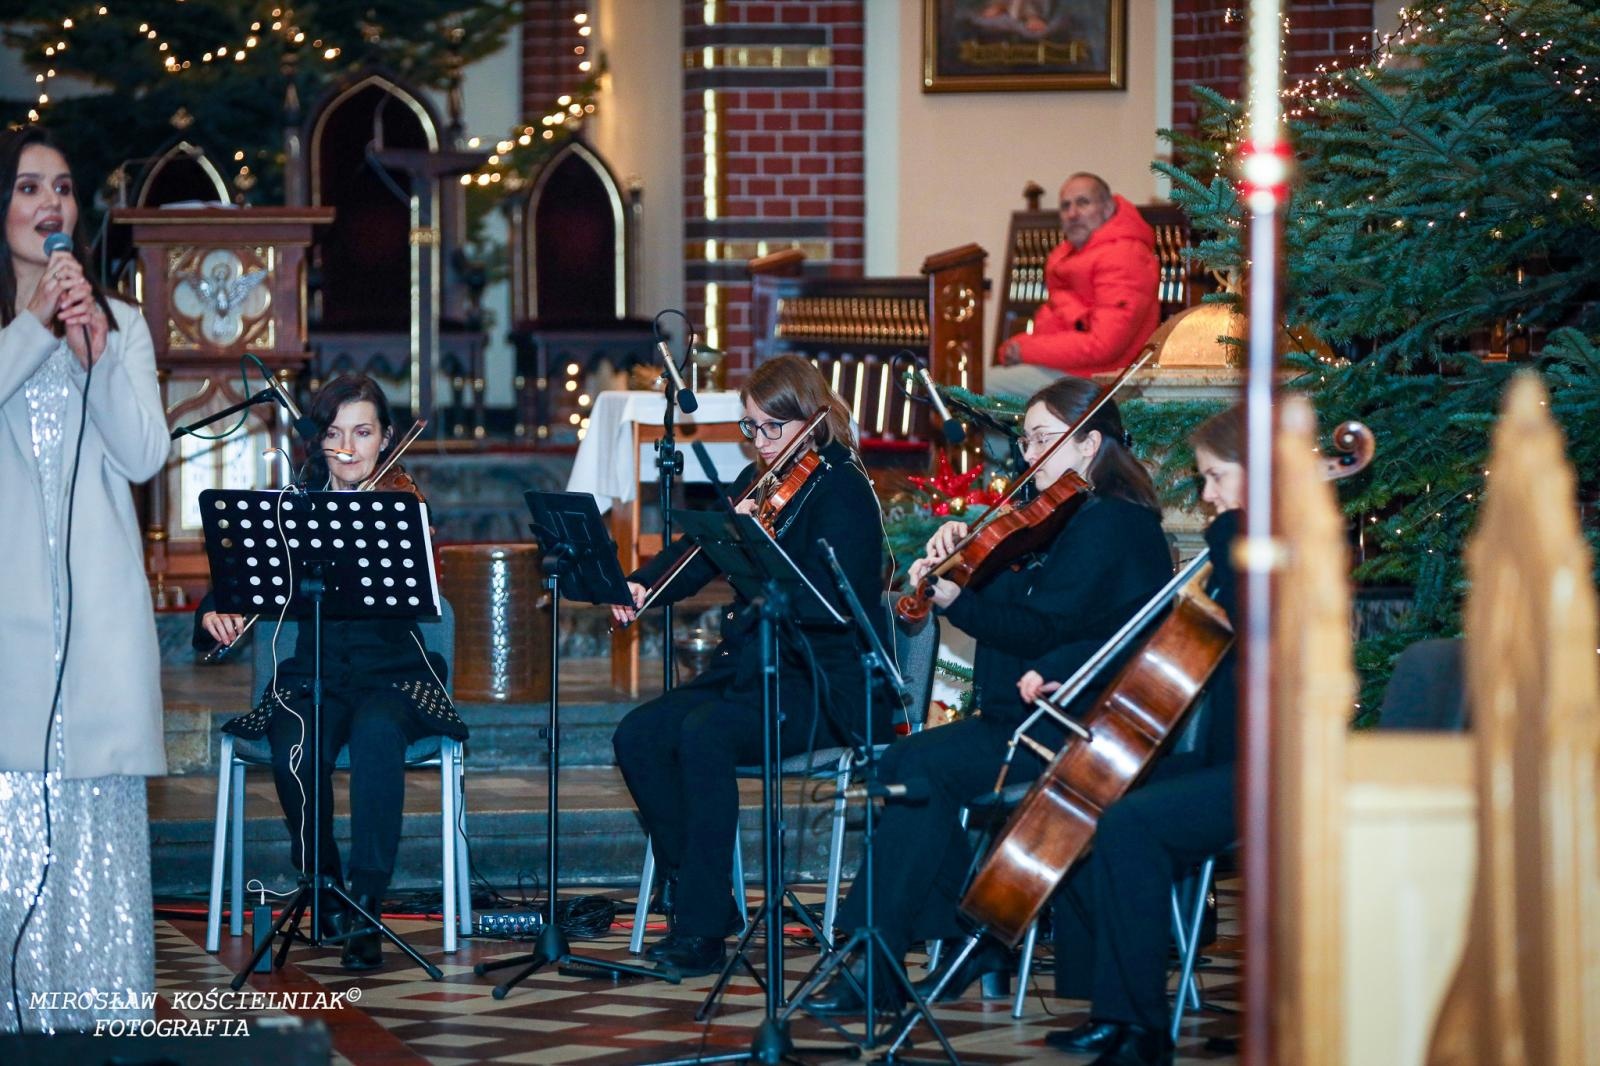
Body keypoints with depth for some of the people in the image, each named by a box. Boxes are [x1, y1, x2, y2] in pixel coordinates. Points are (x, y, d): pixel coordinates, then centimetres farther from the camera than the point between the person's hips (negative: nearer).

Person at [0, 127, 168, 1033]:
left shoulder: (121, 322, 15)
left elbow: (145, 455, 3)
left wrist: (97, 347, -8)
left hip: (97, 603, 2)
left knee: (96, 806, -2)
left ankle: (96, 1011, 0)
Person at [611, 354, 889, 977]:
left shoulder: (842, 490, -9)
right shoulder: (756, 483, 14)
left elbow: (831, 600, -21)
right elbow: (698, 557, 10)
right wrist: (642, 586, -9)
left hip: (824, 688, -8)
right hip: (748, 669, 8)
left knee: (703, 735, -31)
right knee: (638, 737, -13)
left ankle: (702, 927, -26)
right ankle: (694, 894, -3)